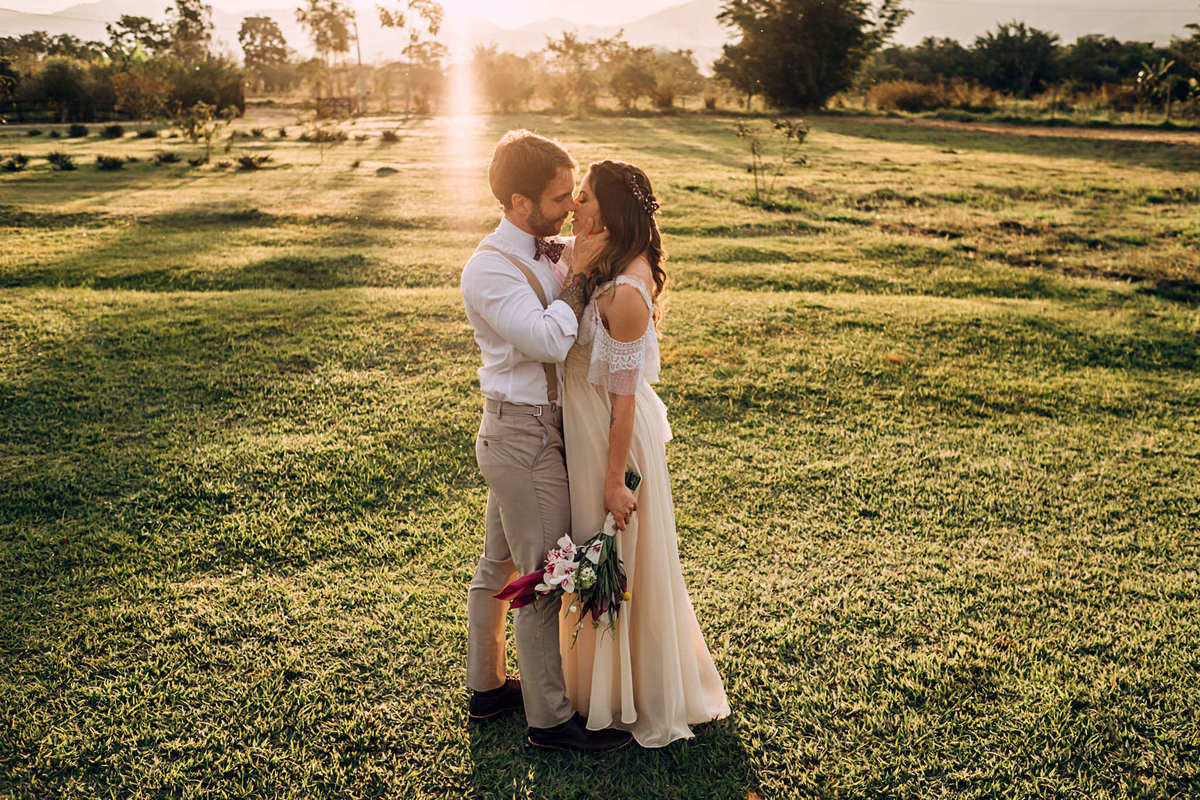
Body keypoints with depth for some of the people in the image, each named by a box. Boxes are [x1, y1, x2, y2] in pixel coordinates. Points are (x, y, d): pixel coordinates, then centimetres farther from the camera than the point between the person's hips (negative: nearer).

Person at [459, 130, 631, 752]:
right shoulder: (489, 270, -19)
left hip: (518, 434, 9)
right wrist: (577, 280, -16)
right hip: (524, 435, -9)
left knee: (499, 565, 19)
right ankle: (549, 717, 13)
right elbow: (548, 339, -29)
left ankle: (486, 687, 35)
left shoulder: (542, 252, 8)